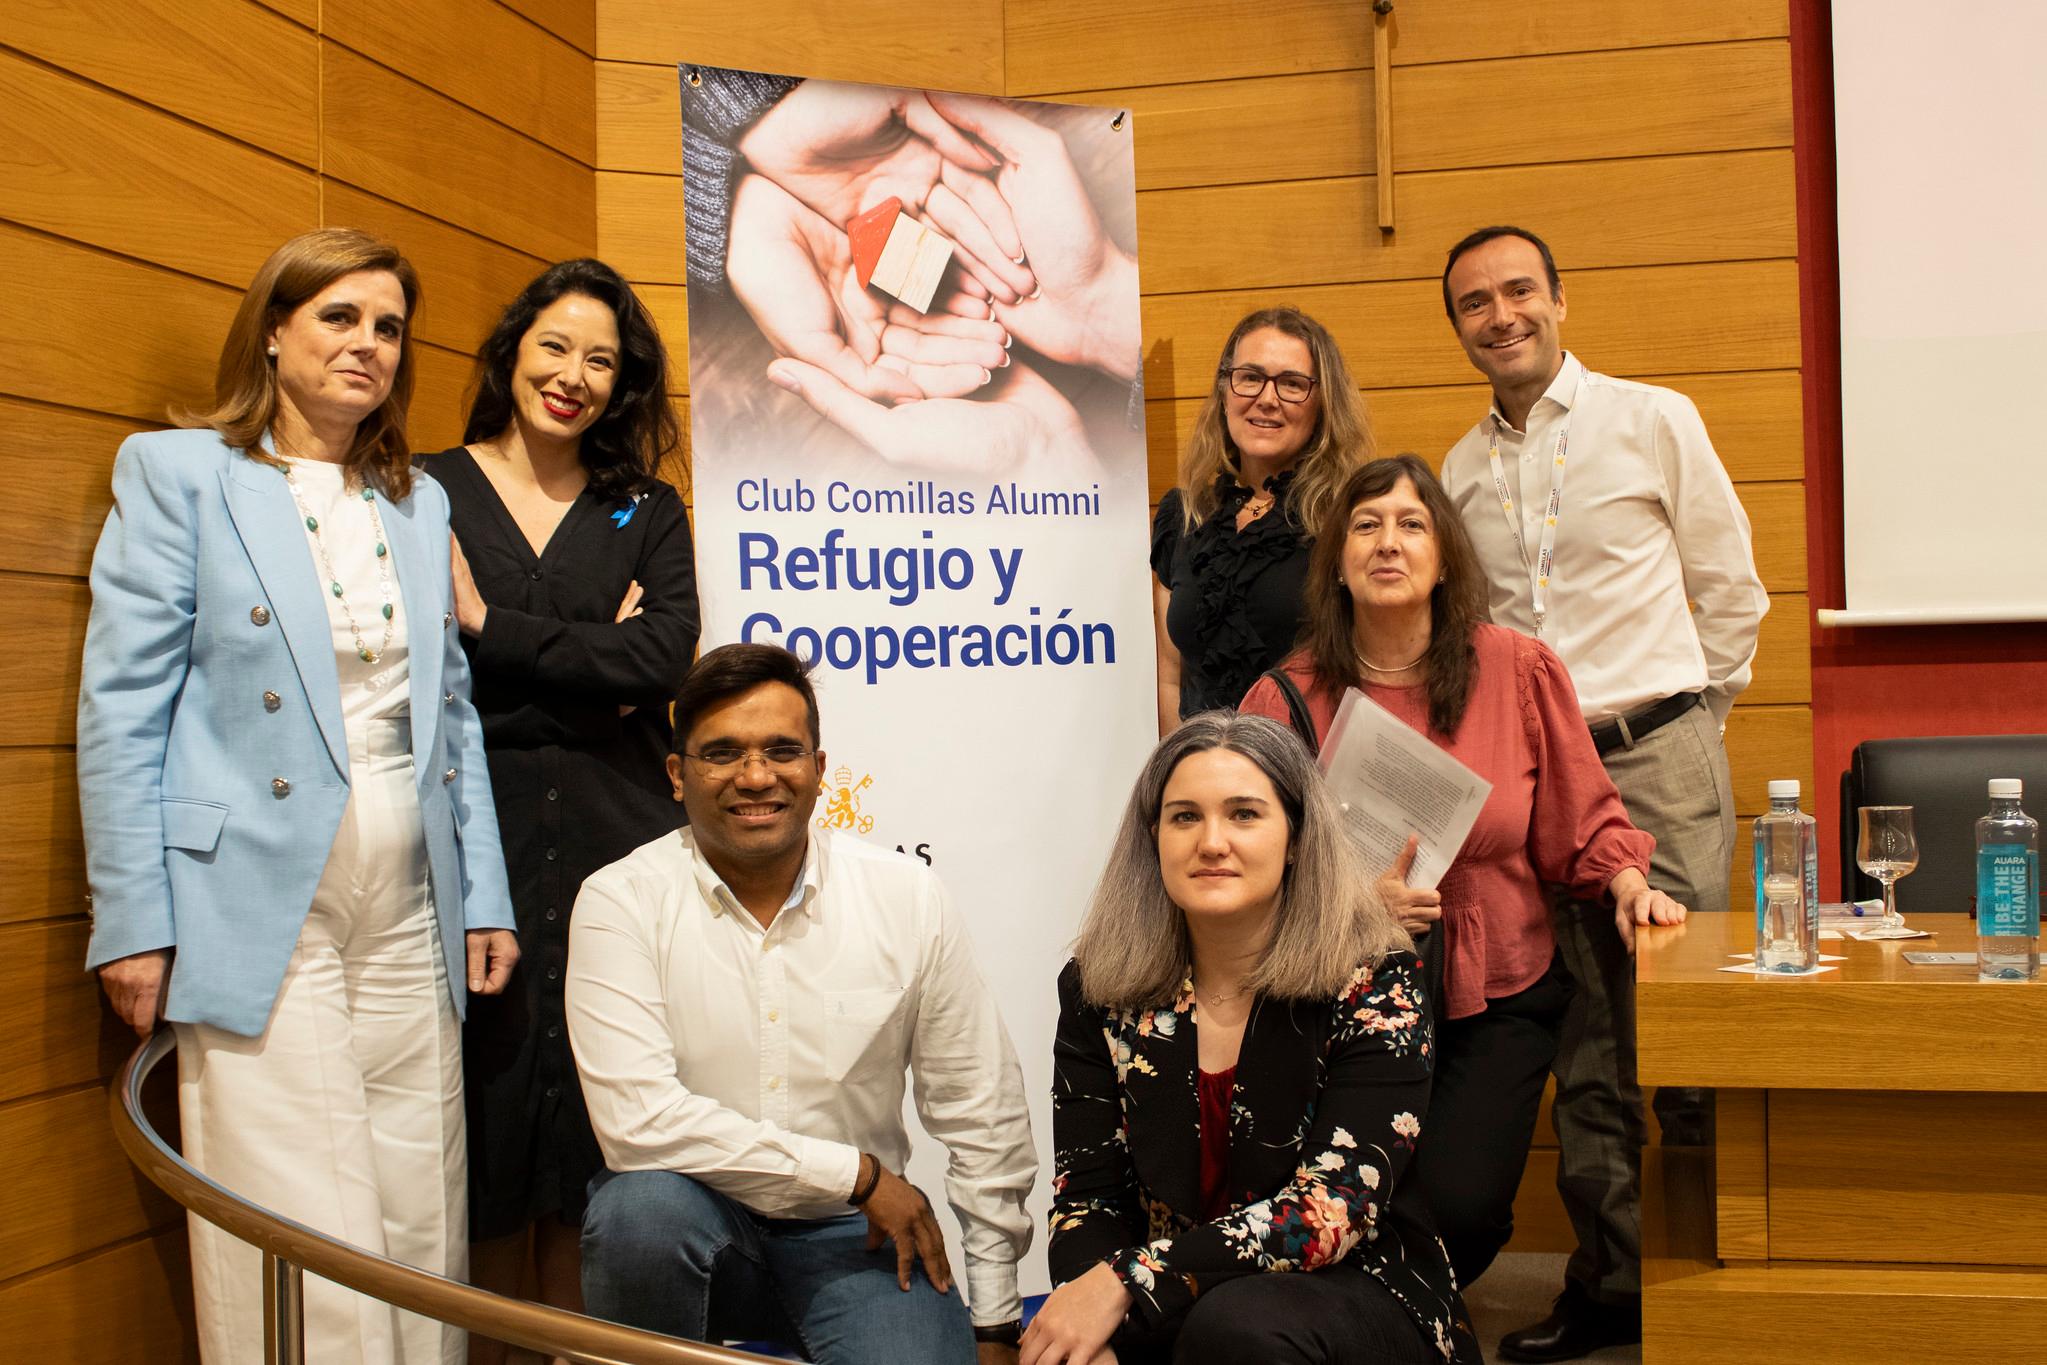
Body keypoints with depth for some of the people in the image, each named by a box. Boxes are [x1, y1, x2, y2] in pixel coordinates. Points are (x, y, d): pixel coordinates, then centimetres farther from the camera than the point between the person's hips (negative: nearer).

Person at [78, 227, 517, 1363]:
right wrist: (133, 921, -9)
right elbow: (120, 710, -3)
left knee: (422, 1234, 7)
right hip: (261, 919, -5)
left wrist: (485, 899, 11)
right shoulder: (177, 473, 1)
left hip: (411, 921, 5)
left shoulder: (421, 503, 15)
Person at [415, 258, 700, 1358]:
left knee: (593, 1122, 2)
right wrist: (589, 669, -8)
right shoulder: (427, 494, 6)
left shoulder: (647, 515, 13)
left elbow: (663, 661, -4)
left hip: (613, 844, 2)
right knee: (486, 1113, 1)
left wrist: (492, 627, -9)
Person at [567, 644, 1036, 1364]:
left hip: (858, 1235, 1)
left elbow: (982, 1115, 2)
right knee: (641, 1205, -33)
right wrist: (856, 1173, -17)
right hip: (702, 1218, 0)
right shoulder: (621, 901, -9)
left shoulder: (907, 896, -3)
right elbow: (635, 1117, -21)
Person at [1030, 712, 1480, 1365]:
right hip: (1167, 1312, 3)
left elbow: (1332, 1208, -20)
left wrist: (1125, 1283, -28)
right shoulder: (1100, 987, -1)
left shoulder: (1375, 985, -11)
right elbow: (1085, 1194, -4)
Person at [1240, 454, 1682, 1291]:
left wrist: (1624, 881, -12)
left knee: (1458, 1206, -16)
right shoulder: (1284, 698, -4)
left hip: (1495, 999, 1)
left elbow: (1582, 822, 7)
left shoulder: (1518, 671, -2)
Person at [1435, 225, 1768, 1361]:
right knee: (1584, 1042, 8)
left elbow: (1731, 590, 6)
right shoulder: (1458, 473, 12)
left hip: (1657, 763, -3)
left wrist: (1683, 721, 7)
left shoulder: (1653, 421, 2)